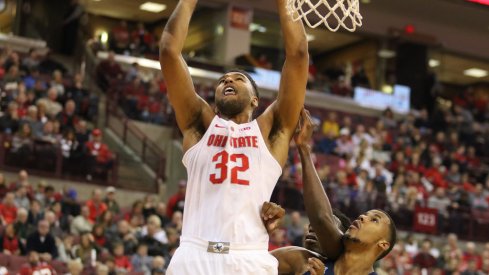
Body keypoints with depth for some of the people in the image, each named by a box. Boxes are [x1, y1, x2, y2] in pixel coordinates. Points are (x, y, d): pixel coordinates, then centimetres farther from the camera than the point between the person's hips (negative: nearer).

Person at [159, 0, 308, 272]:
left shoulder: (270, 130, 17)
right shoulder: (201, 123, 19)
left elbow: (298, 54, 12)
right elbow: (170, 49, 13)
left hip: (251, 260, 0)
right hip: (194, 257, 1)